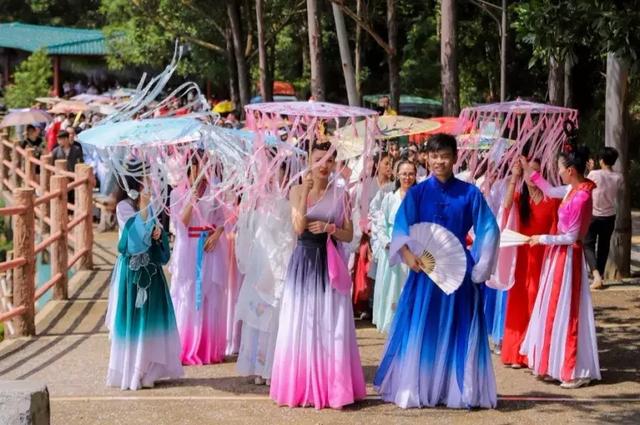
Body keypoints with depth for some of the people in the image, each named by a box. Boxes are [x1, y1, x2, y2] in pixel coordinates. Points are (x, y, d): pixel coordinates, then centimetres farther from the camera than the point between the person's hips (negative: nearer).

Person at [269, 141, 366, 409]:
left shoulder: (340, 195, 4)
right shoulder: (297, 191, 2)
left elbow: (349, 235, 5)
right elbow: (299, 227, -12)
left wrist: (330, 228, -14)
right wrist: (306, 191, -16)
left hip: (330, 265, 0)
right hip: (304, 263, 0)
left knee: (330, 326, 0)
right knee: (301, 324, 2)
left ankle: (332, 389, 4)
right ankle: (299, 389, 8)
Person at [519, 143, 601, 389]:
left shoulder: (580, 197, -23)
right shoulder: (571, 189, 3)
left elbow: (571, 236, -21)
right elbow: (550, 191, 25)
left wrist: (543, 239, -12)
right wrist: (529, 172, 24)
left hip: (567, 257, -9)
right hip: (559, 256, 9)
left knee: (565, 311, -3)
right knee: (554, 310, 15)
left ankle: (575, 371, 4)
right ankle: (555, 367, 24)